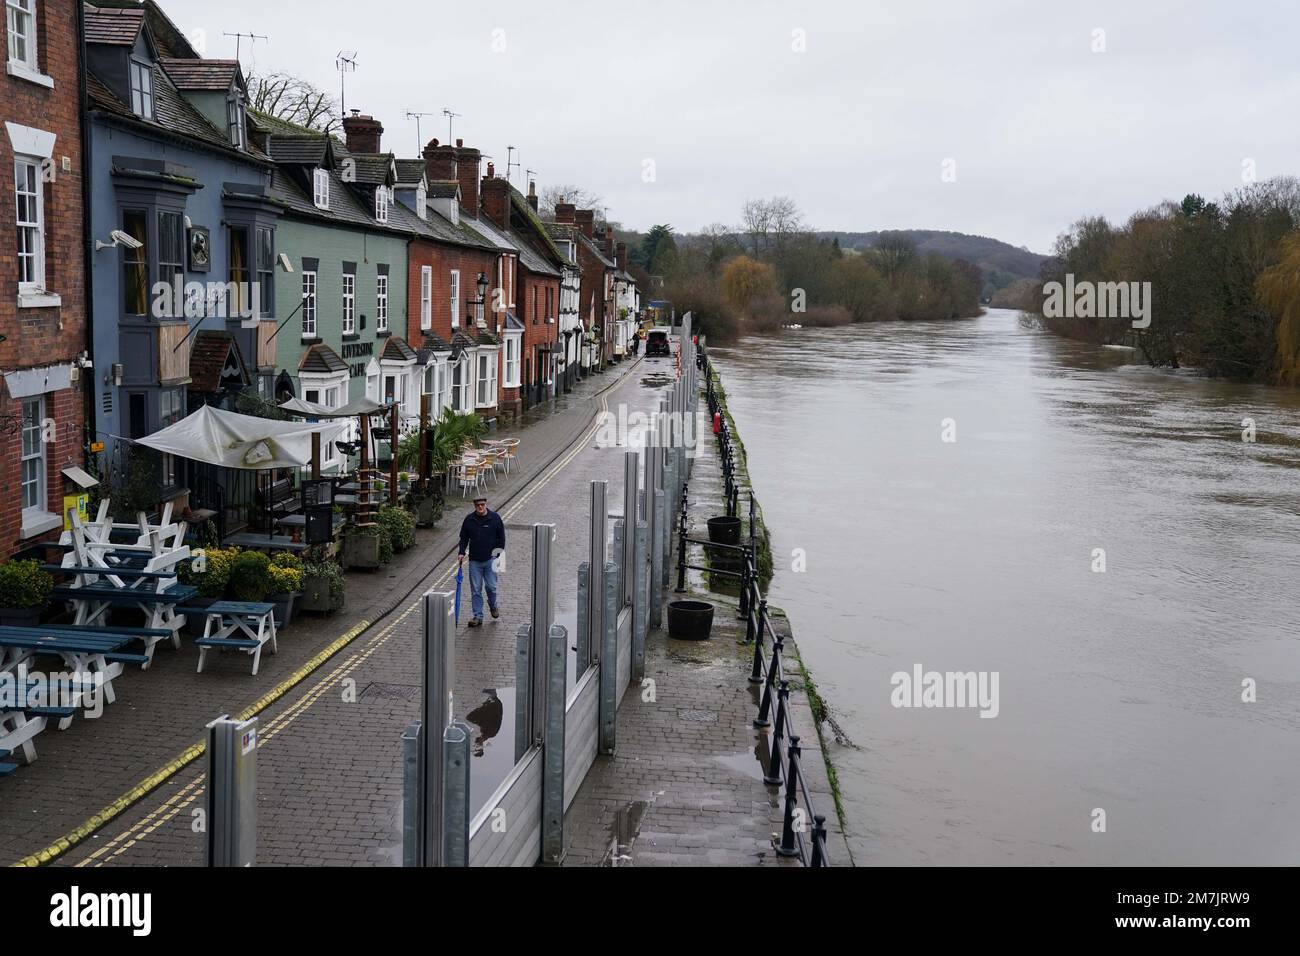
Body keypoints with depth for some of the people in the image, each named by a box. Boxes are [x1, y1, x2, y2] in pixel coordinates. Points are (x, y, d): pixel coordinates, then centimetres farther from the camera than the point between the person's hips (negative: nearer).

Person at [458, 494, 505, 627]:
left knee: (491, 586, 2)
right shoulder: (469, 520, 2)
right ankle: (478, 617, 6)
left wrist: (500, 553, -3)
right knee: (475, 589, 1)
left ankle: (493, 606, 32)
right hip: (474, 560, 1)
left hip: (490, 559, -1)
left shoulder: (495, 518, -2)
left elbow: (501, 537, 4)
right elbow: (464, 538, 11)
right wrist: (462, 553, -1)